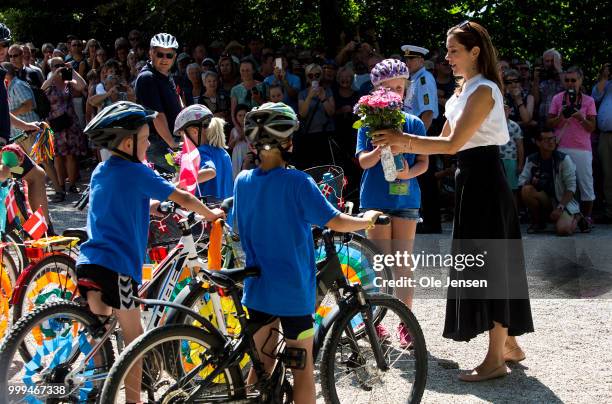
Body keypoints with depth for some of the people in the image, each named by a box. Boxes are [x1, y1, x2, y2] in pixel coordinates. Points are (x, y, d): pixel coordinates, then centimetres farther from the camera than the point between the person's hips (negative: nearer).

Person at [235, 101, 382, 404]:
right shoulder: (298, 183, -15)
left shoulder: (243, 181, 0)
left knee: (262, 363, 16)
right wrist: (367, 220, 4)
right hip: (293, 290, -5)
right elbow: (335, 222, -14)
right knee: (303, 368, 6)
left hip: (257, 288, 5)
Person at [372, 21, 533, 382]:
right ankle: (509, 343, 25)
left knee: (489, 265, -5)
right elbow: (443, 142, 13)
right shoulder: (464, 92, 14)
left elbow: (452, 144, -22)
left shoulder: (483, 90, -16)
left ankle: (496, 359, 1)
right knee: (493, 267, 14)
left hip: (484, 184, -10)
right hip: (473, 182, 10)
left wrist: (403, 138, -18)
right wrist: (401, 146, 2)